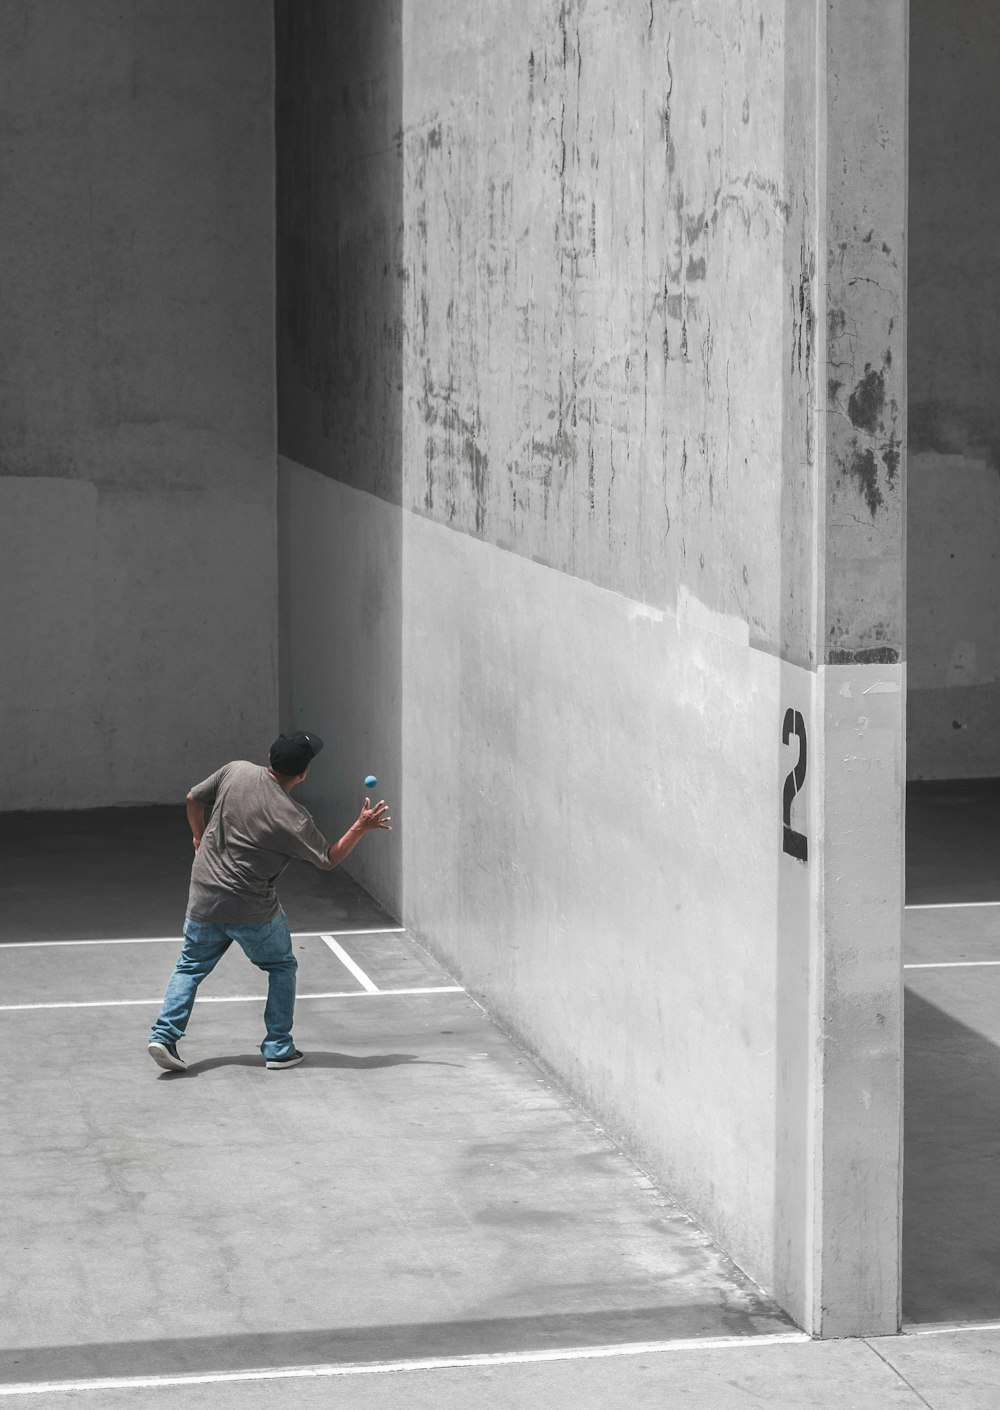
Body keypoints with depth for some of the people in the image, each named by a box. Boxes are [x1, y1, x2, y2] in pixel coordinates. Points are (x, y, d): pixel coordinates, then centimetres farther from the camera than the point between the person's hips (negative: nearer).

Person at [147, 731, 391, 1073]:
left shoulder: (236, 771, -7)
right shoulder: (292, 817, -18)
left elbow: (193, 799, 8)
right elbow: (328, 859, -7)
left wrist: (200, 837, 25)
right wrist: (361, 827, 0)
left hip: (204, 900, 4)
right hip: (252, 909, -4)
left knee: (191, 965, 18)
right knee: (282, 967, 17)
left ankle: (164, 1035, 3)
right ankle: (278, 1048, 14)